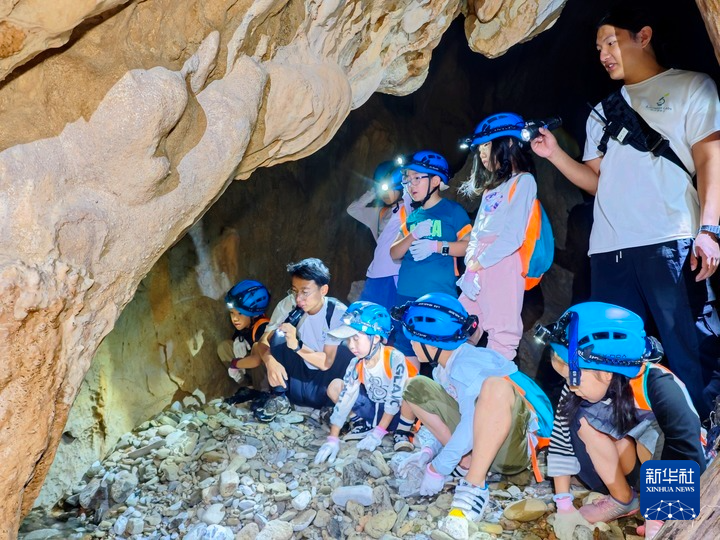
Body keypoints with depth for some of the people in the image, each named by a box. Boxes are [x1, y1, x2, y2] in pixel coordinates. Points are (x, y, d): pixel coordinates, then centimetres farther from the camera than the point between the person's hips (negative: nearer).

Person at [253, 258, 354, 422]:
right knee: (279, 335, -20)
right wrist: (270, 361, -40)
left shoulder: (338, 312, -22)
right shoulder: (288, 304, -15)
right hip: (300, 376, 3)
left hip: (326, 379, -3)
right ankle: (279, 398, -8)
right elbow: (264, 340, -17)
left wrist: (297, 346, -40)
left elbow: (326, 362, -23)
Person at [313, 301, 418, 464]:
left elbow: (395, 399, -25)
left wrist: (378, 433, -24)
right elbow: (344, 399, -15)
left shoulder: (395, 358, -28)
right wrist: (332, 440, -20)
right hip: (374, 410, 5)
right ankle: (364, 423, 4)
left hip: (395, 412, -4)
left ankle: (401, 431, -11)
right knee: (335, 386, -12)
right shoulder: (356, 364, -13)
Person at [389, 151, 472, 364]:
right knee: (406, 351, 10)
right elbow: (394, 253, 12)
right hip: (407, 295, 6)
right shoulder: (412, 216, 16)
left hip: (439, 296, -6)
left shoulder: (452, 210, 0)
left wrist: (436, 246, -15)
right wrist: (413, 237, -5)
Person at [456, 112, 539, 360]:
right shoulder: (490, 186, 24)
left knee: (502, 333, -8)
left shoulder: (523, 181, -2)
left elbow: (514, 235, -13)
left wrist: (481, 262, -9)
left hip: (503, 264, -8)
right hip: (478, 266, 8)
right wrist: (471, 261, 3)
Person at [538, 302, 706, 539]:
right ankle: (623, 500, -6)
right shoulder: (583, 385, -17)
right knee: (583, 420, -22)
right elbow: (562, 443, -12)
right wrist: (564, 506, -14)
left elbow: (688, 460, -30)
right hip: (629, 463, 5)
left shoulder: (657, 387, -33)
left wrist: (659, 517, -27)